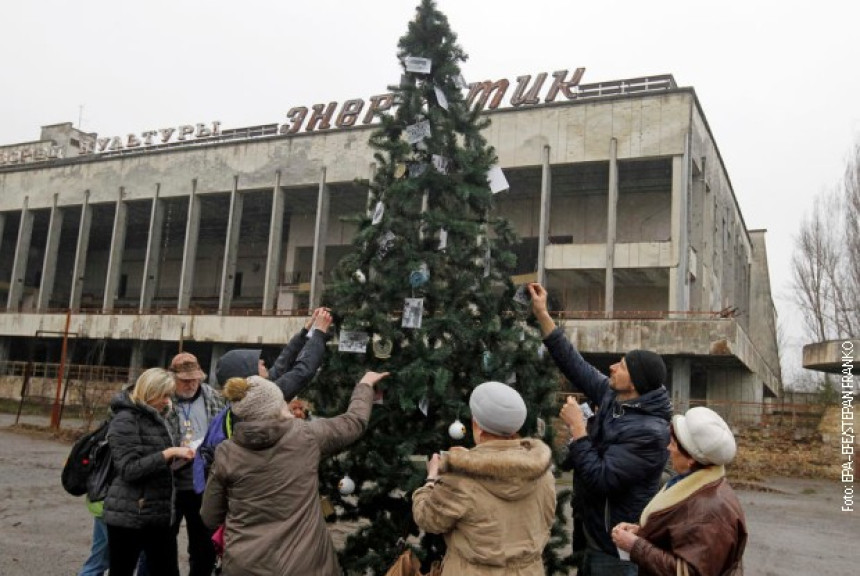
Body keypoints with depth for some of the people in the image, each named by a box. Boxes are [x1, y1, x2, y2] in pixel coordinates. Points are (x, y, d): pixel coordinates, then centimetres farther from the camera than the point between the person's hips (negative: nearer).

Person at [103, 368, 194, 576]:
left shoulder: (156, 418, 14)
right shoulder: (125, 419, -11)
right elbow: (130, 469, -18)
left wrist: (178, 456, 5)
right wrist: (169, 453, -21)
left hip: (159, 514, 7)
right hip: (128, 516, -7)